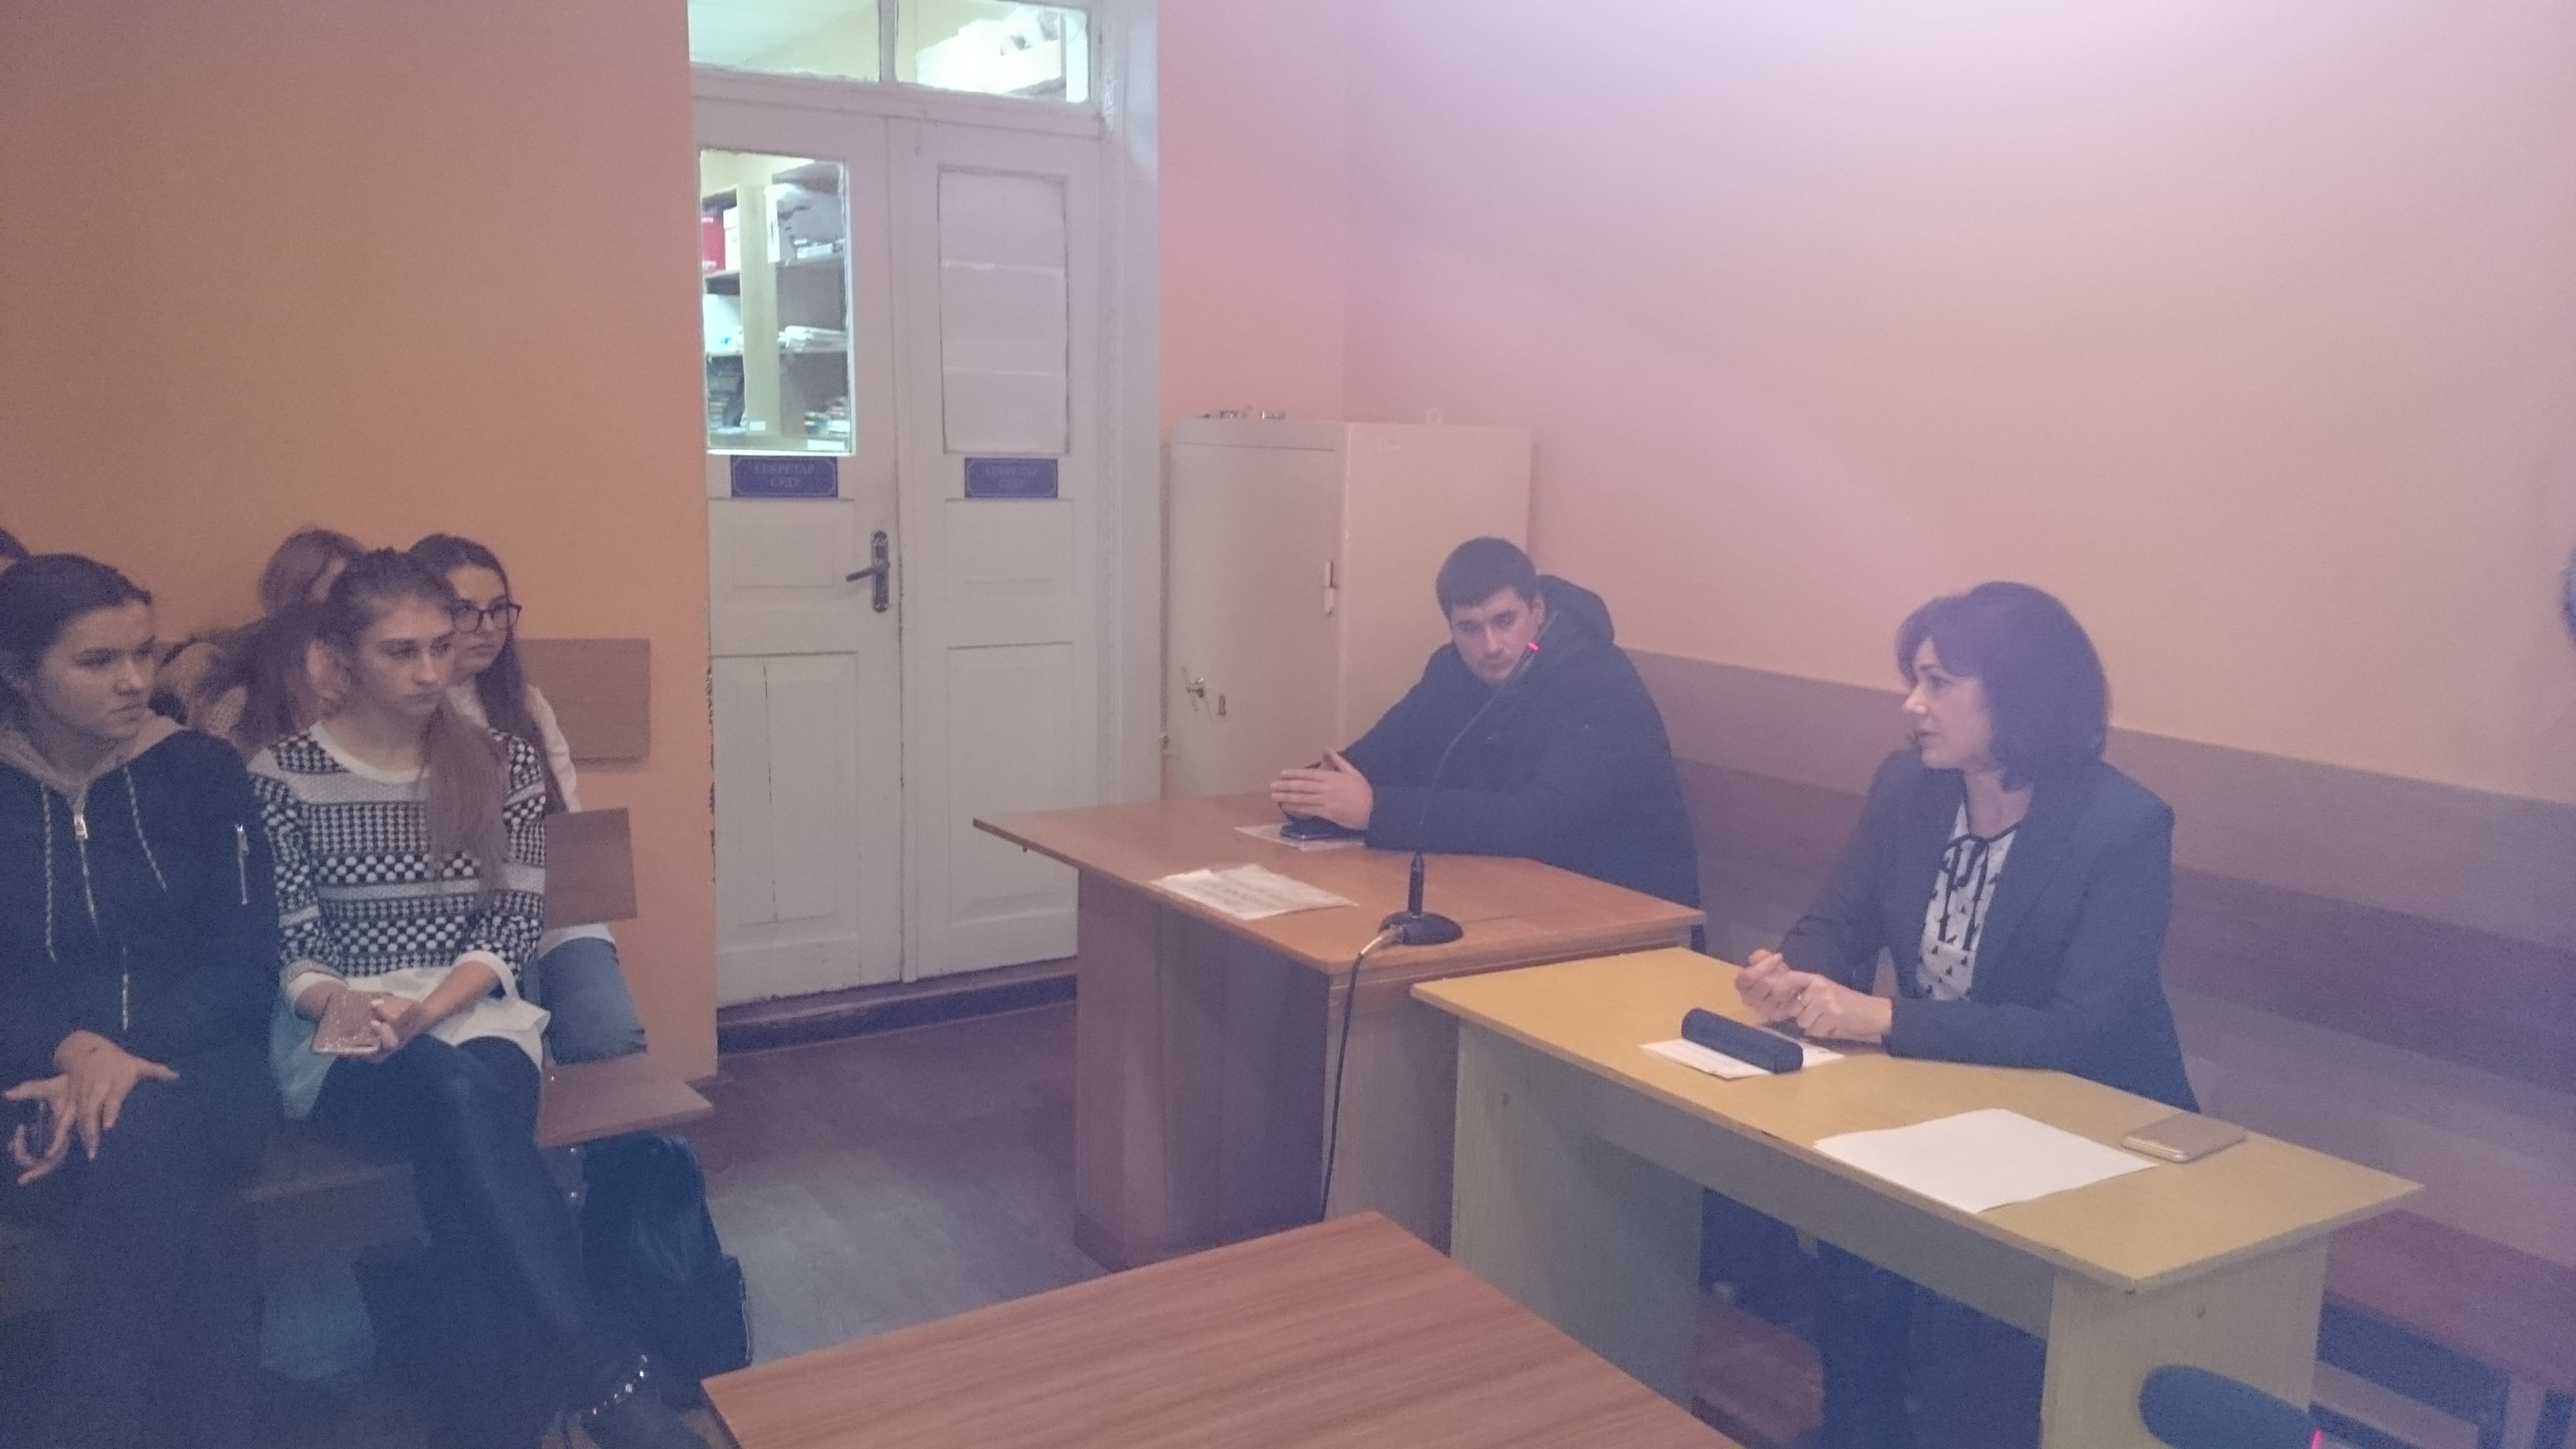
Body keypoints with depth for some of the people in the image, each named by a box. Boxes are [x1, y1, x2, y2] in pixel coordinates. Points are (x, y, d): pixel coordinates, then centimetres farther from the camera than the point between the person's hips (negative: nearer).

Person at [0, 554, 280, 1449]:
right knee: (192, 1220, -33)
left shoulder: (200, 772, 3)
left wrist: (133, 1057, -19)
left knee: (145, 1140, -36)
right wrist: (74, 1050, -23)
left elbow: (248, 963, -2)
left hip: (199, 1070, 1)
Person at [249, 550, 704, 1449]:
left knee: (461, 1161, -35)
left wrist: (426, 1012, -17)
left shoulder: (504, 765, 6)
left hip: (474, 1012, 2)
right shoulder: (284, 774, 1)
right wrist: (343, 1006, -24)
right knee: (456, 1093, -37)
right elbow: (286, 938, -2)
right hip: (340, 1037, -2)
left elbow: (512, 924, 0)